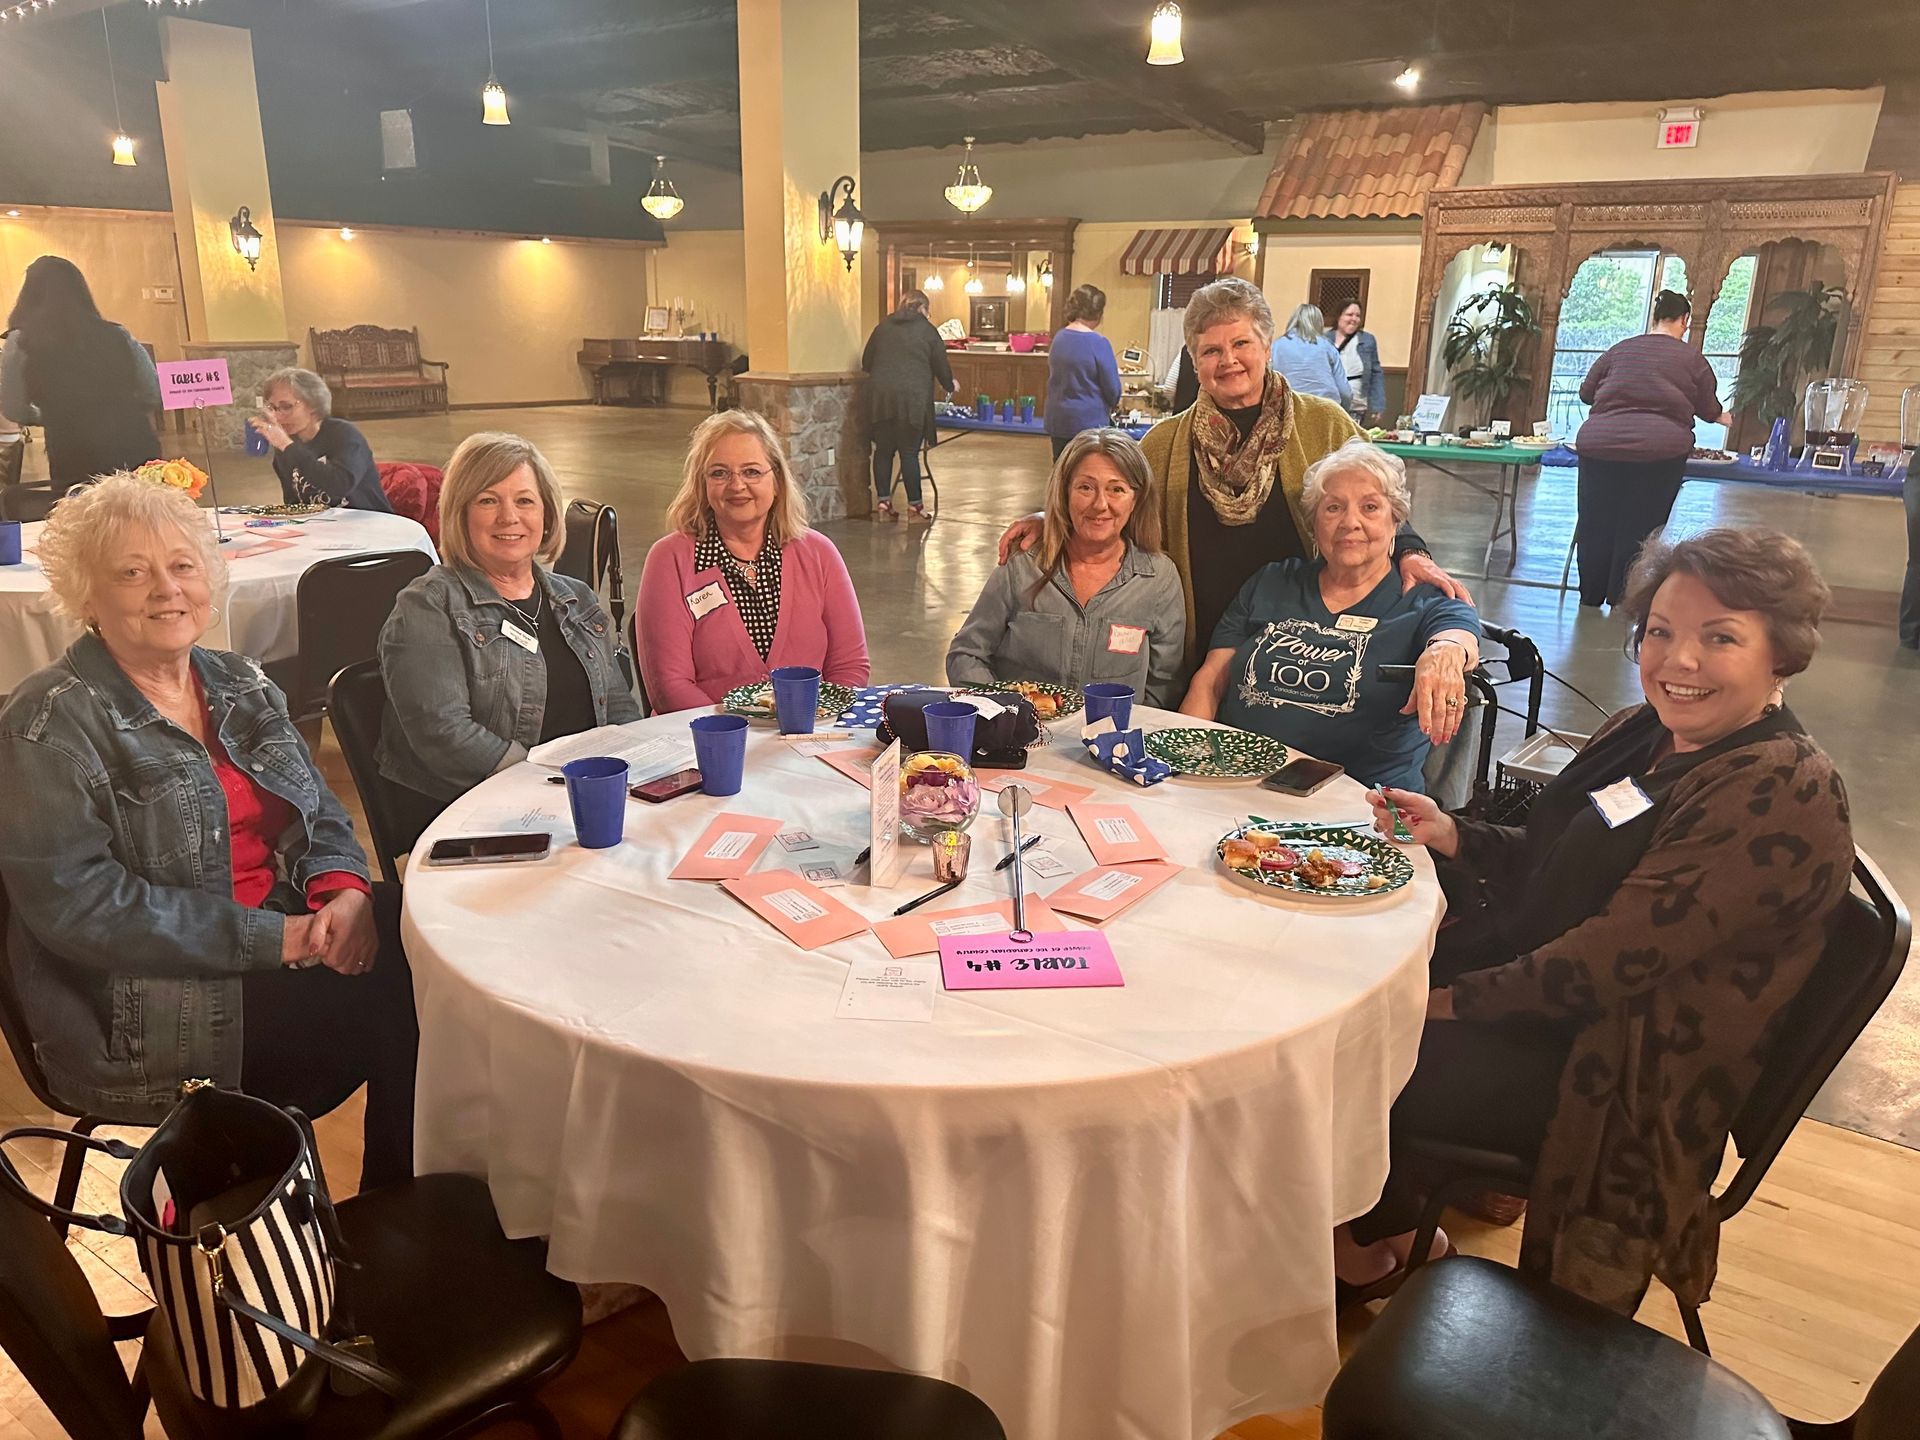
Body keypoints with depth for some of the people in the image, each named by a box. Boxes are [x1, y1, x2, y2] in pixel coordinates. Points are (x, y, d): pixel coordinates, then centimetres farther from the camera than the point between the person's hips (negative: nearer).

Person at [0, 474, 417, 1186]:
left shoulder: (240, 684, 12)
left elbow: (320, 814, 12)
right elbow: (72, 900, -17)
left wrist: (346, 890, -12)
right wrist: (270, 936, -21)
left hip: (293, 937, 7)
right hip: (144, 1011, -6)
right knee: (396, 997, -21)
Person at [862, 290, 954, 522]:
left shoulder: (882, 327, 14)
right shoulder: (927, 329, 5)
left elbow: (866, 363, 18)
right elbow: (941, 364, 10)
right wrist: (950, 386, 30)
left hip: (880, 396, 3)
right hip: (912, 398, -3)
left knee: (883, 449, 10)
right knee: (909, 451, 0)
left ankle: (883, 503, 12)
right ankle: (914, 506, 4)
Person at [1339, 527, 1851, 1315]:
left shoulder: (1784, 797, -23)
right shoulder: (1644, 734, 4)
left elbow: (1616, 959, -26)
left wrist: (1455, 1000, -19)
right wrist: (1451, 835, -6)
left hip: (1621, 1080, -8)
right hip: (1541, 973, 8)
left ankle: (1377, 1242, 23)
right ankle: (1388, 1215, 25)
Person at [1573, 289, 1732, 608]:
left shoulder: (1620, 350, 13)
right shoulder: (1692, 358, 8)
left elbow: (1586, 392, 20)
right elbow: (1709, 410, 17)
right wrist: (1724, 417, 39)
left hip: (1598, 445, 2)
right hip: (1660, 451, -2)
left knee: (1596, 528, 9)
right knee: (1637, 533, 5)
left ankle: (1590, 603, 16)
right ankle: (1620, 606, 9)